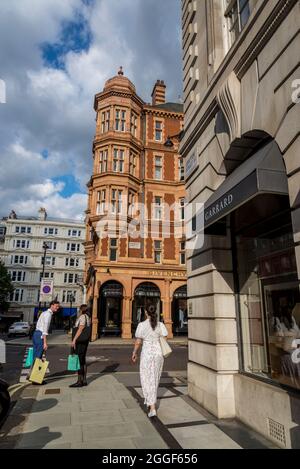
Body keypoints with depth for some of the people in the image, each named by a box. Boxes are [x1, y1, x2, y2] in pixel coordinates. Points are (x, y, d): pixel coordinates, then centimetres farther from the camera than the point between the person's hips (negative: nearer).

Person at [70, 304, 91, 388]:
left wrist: (74, 340, -21)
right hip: (85, 341, 10)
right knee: (83, 361, 11)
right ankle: (84, 380, 16)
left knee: (79, 361, -7)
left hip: (80, 341, -10)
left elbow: (80, 329, -19)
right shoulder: (88, 318, 16)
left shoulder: (83, 316, -10)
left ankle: (79, 381, -4)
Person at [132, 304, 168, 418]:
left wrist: (134, 353, 8)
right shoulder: (161, 325, -2)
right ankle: (151, 401, 37)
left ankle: (152, 407, -2)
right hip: (158, 353, 4)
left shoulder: (142, 325, -10)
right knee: (155, 378, 20)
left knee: (147, 379, 6)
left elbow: (138, 342, -6)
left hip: (147, 353, -3)